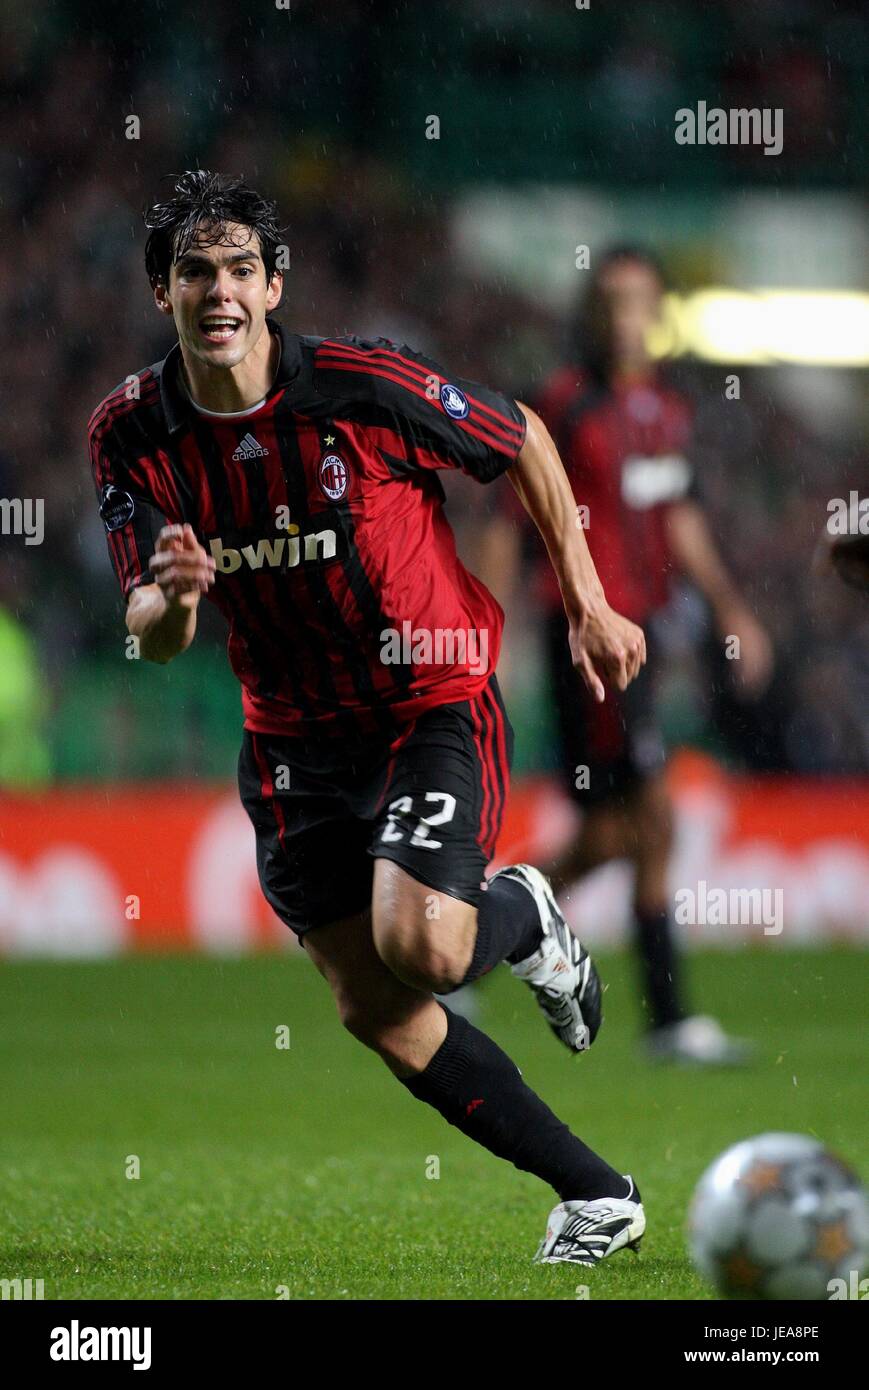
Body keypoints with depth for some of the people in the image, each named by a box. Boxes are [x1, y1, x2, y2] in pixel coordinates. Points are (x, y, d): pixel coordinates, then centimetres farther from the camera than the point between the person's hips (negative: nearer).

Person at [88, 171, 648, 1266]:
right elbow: (152, 638, -7)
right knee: (373, 1010, 3)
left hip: (434, 707, -4)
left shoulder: (364, 385, -20)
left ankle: (521, 917, 12)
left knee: (418, 948, -26)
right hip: (294, 737, 5)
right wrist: (172, 597, -32)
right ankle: (596, 1195, 17)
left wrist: (587, 605, 0)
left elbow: (523, 442, -3)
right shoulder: (130, 433, -9)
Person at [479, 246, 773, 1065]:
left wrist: (730, 607, 14)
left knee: (607, 835, 10)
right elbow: (507, 526, -8)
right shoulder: (563, 406, -9)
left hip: (636, 629, 8)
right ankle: (669, 1020, -4)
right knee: (653, 818, -11)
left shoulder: (667, 410, 13)